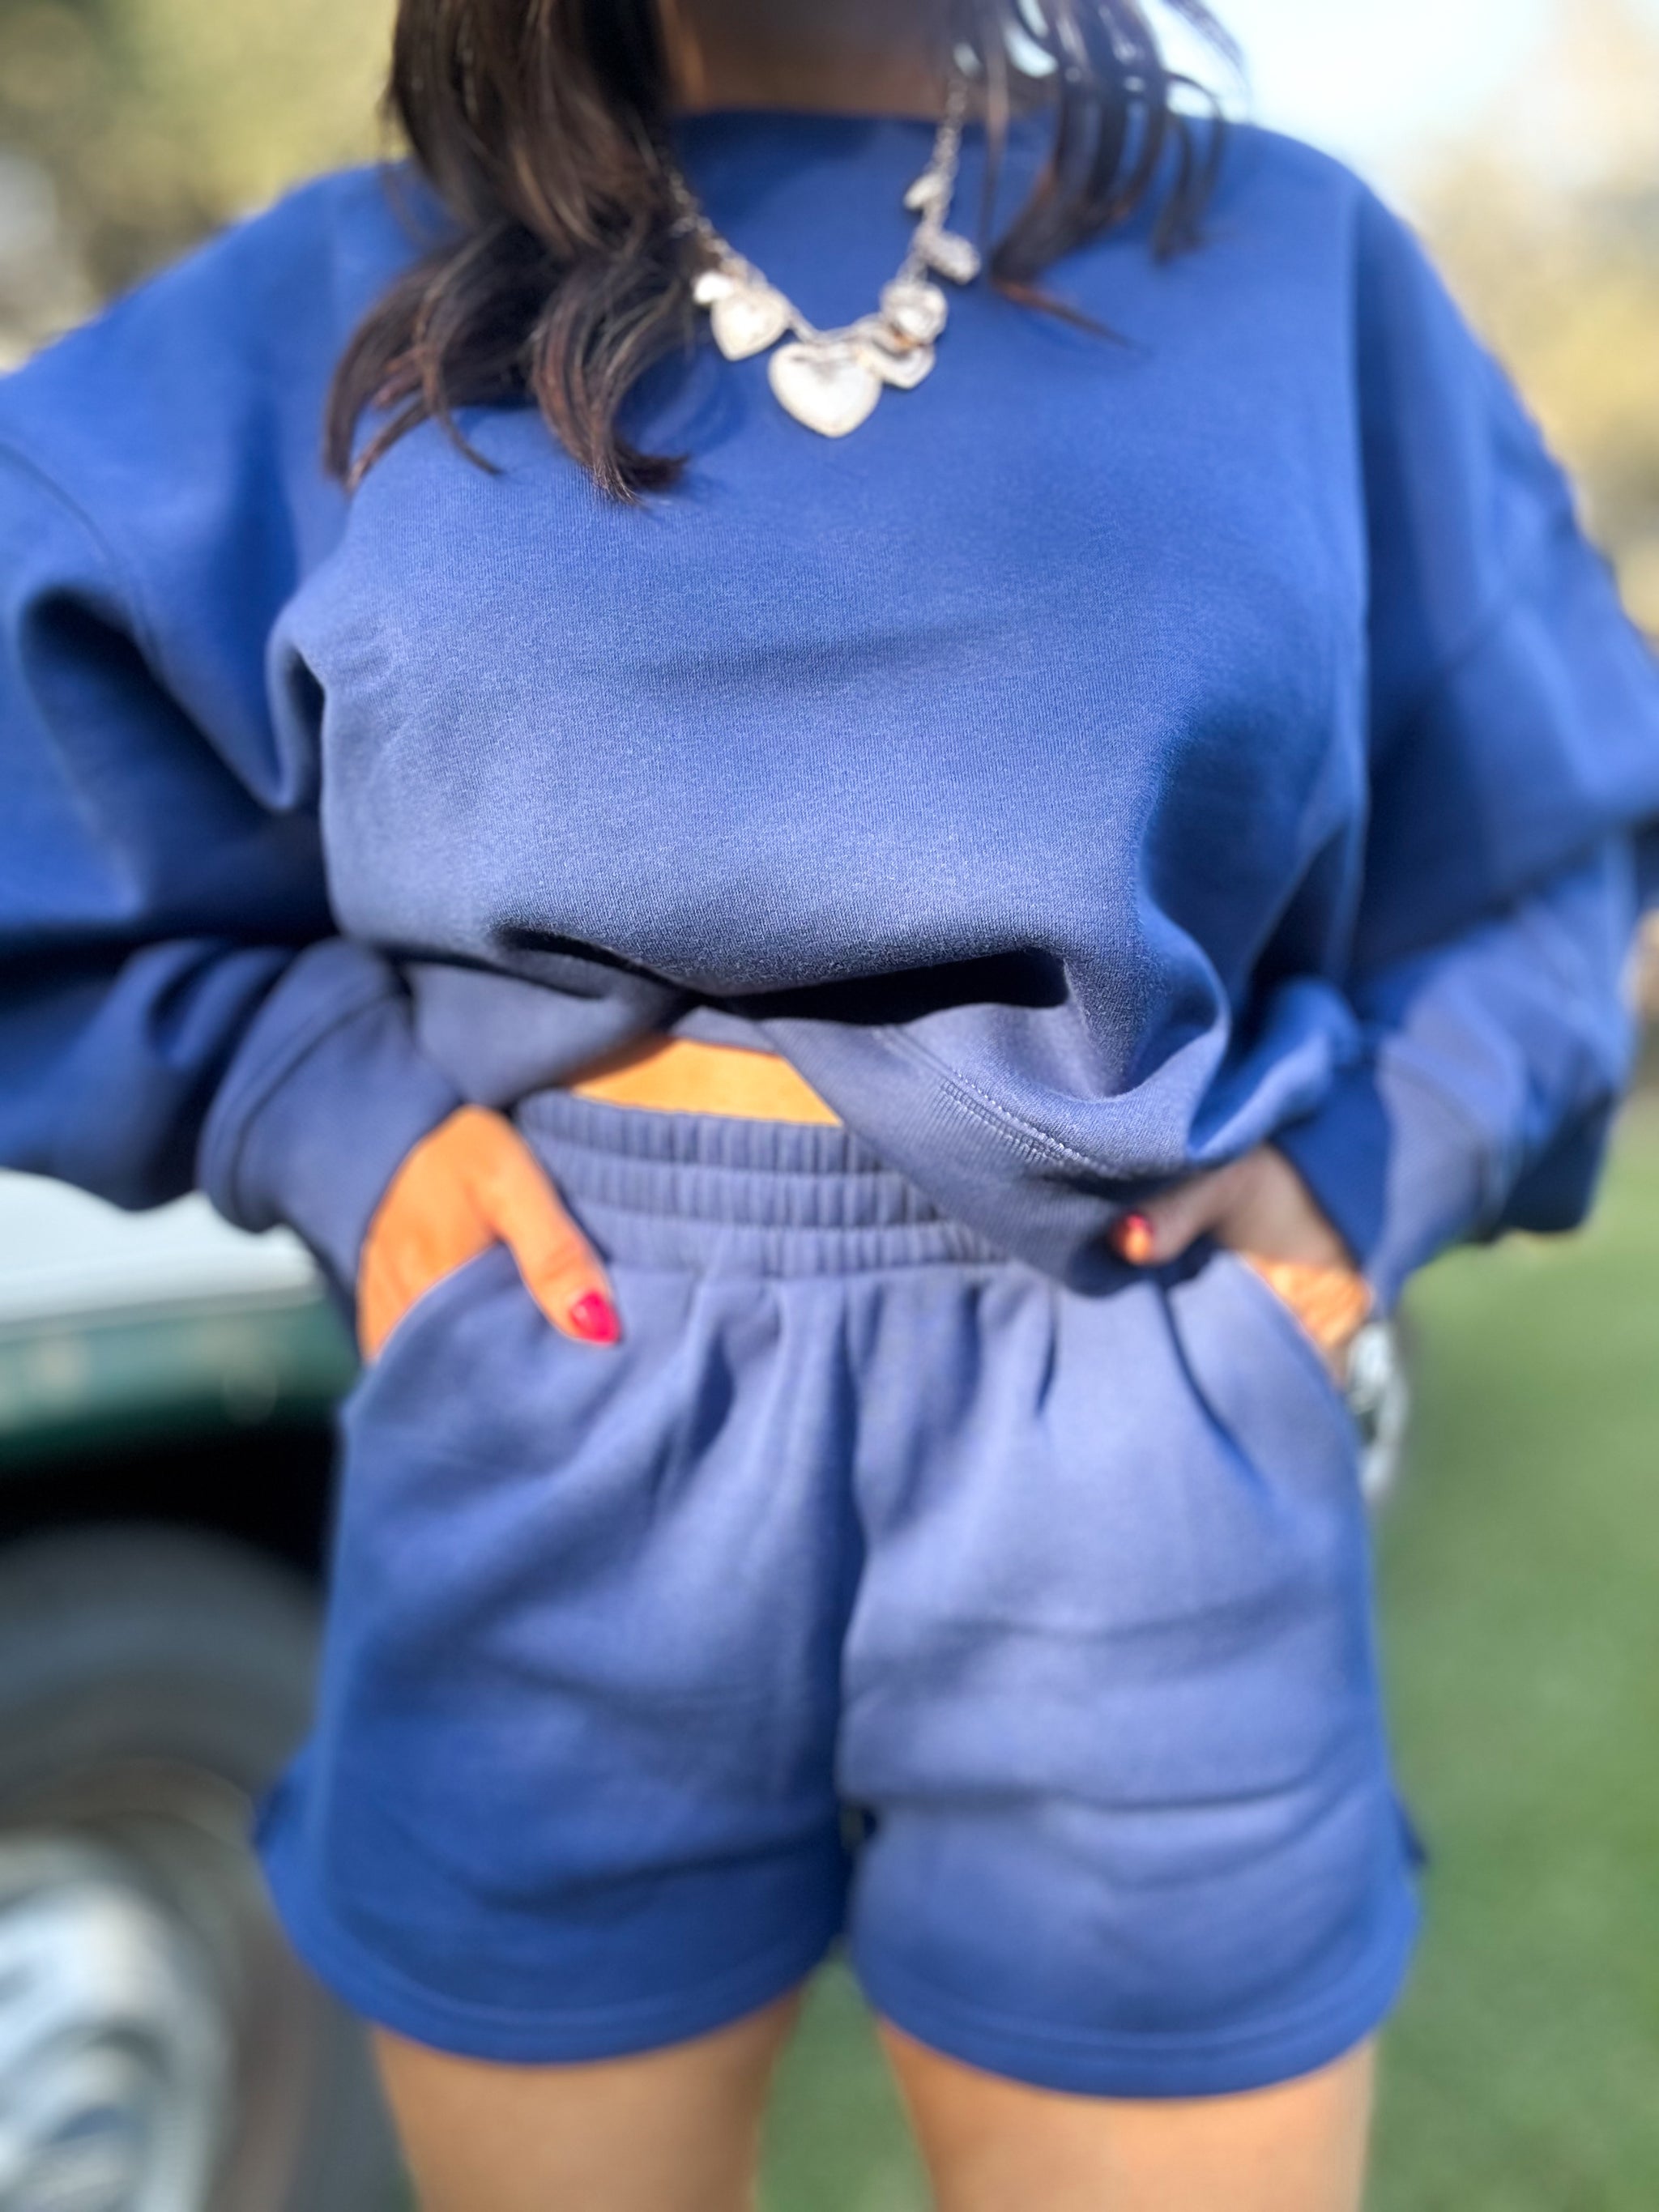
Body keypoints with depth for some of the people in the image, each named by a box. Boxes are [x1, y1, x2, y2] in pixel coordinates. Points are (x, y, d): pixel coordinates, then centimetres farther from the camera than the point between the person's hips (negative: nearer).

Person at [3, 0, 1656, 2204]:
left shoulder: (1287, 262, 7)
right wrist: (324, 1106, -5)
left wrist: (1373, 1157, -4)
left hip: (1128, 1511, 0)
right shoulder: (359, 305, 6)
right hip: (546, 1525, 1)